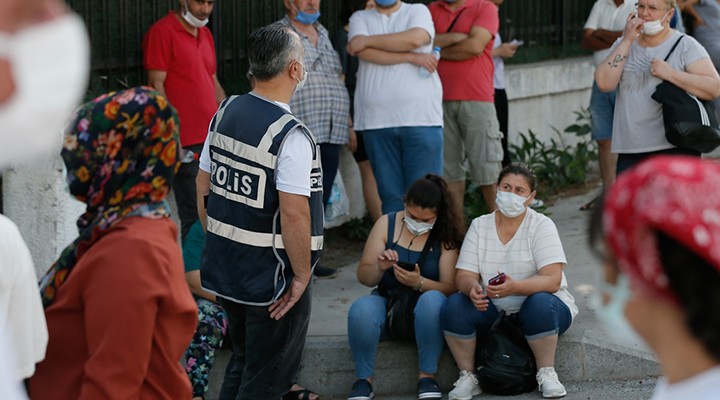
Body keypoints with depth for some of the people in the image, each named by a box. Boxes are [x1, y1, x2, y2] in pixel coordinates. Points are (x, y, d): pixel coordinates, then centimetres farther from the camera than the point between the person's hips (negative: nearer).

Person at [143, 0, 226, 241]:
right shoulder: (162, 32, -6)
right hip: (186, 143, -8)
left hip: (212, 138, 8)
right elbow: (157, 85, -11)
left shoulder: (205, 34, 17)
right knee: (193, 213, -7)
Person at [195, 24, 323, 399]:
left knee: (242, 364, 24)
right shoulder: (291, 135, -21)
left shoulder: (225, 113, 3)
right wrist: (302, 275, -13)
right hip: (272, 277, -7)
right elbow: (294, 214, -24)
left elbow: (203, 188, 10)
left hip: (225, 267, 7)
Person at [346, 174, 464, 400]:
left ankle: (427, 377, -24)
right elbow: (364, 277, 2)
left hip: (423, 312, -1)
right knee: (361, 309, -33)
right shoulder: (387, 224, 1)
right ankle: (363, 380, -16)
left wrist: (420, 283, -30)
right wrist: (380, 268, -21)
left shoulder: (445, 236, -4)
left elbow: (450, 288, -11)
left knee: (432, 300, -37)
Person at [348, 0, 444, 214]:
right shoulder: (360, 18, 15)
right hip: (376, 121, 2)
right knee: (391, 195, 2)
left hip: (420, 117, -2)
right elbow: (365, 52, -4)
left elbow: (415, 38, -11)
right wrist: (412, 57, -7)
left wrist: (367, 40, -3)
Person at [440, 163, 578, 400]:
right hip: (491, 312, 3)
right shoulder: (479, 226, 3)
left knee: (539, 303, -37)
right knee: (454, 306, -25)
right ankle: (467, 377, -10)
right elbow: (463, 275, -3)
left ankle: (547, 374, -17)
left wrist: (515, 287, -38)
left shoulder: (541, 225, -7)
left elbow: (552, 280, -19)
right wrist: (472, 287, -30)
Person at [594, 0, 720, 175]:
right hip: (630, 151, 4)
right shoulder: (624, 44, 14)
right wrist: (627, 41, -4)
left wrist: (670, 73, -15)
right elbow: (604, 83, -2)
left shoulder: (685, 46, 2)